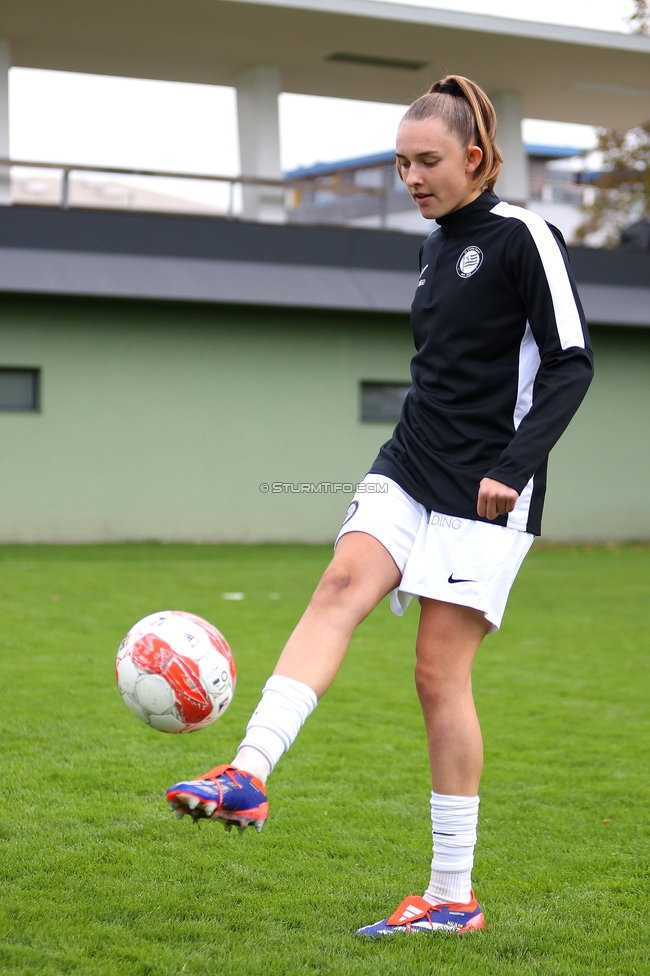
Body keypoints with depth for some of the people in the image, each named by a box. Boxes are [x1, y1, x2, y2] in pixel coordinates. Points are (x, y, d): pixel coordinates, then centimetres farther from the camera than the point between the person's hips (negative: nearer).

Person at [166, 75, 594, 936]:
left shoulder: (522, 236, -8)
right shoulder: (439, 246, 16)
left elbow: (570, 362, -12)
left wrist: (512, 467, -20)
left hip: (485, 491, -7)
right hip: (410, 470, 7)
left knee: (440, 672, -7)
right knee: (342, 584, -19)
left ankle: (454, 896, 3)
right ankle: (250, 775, -33)